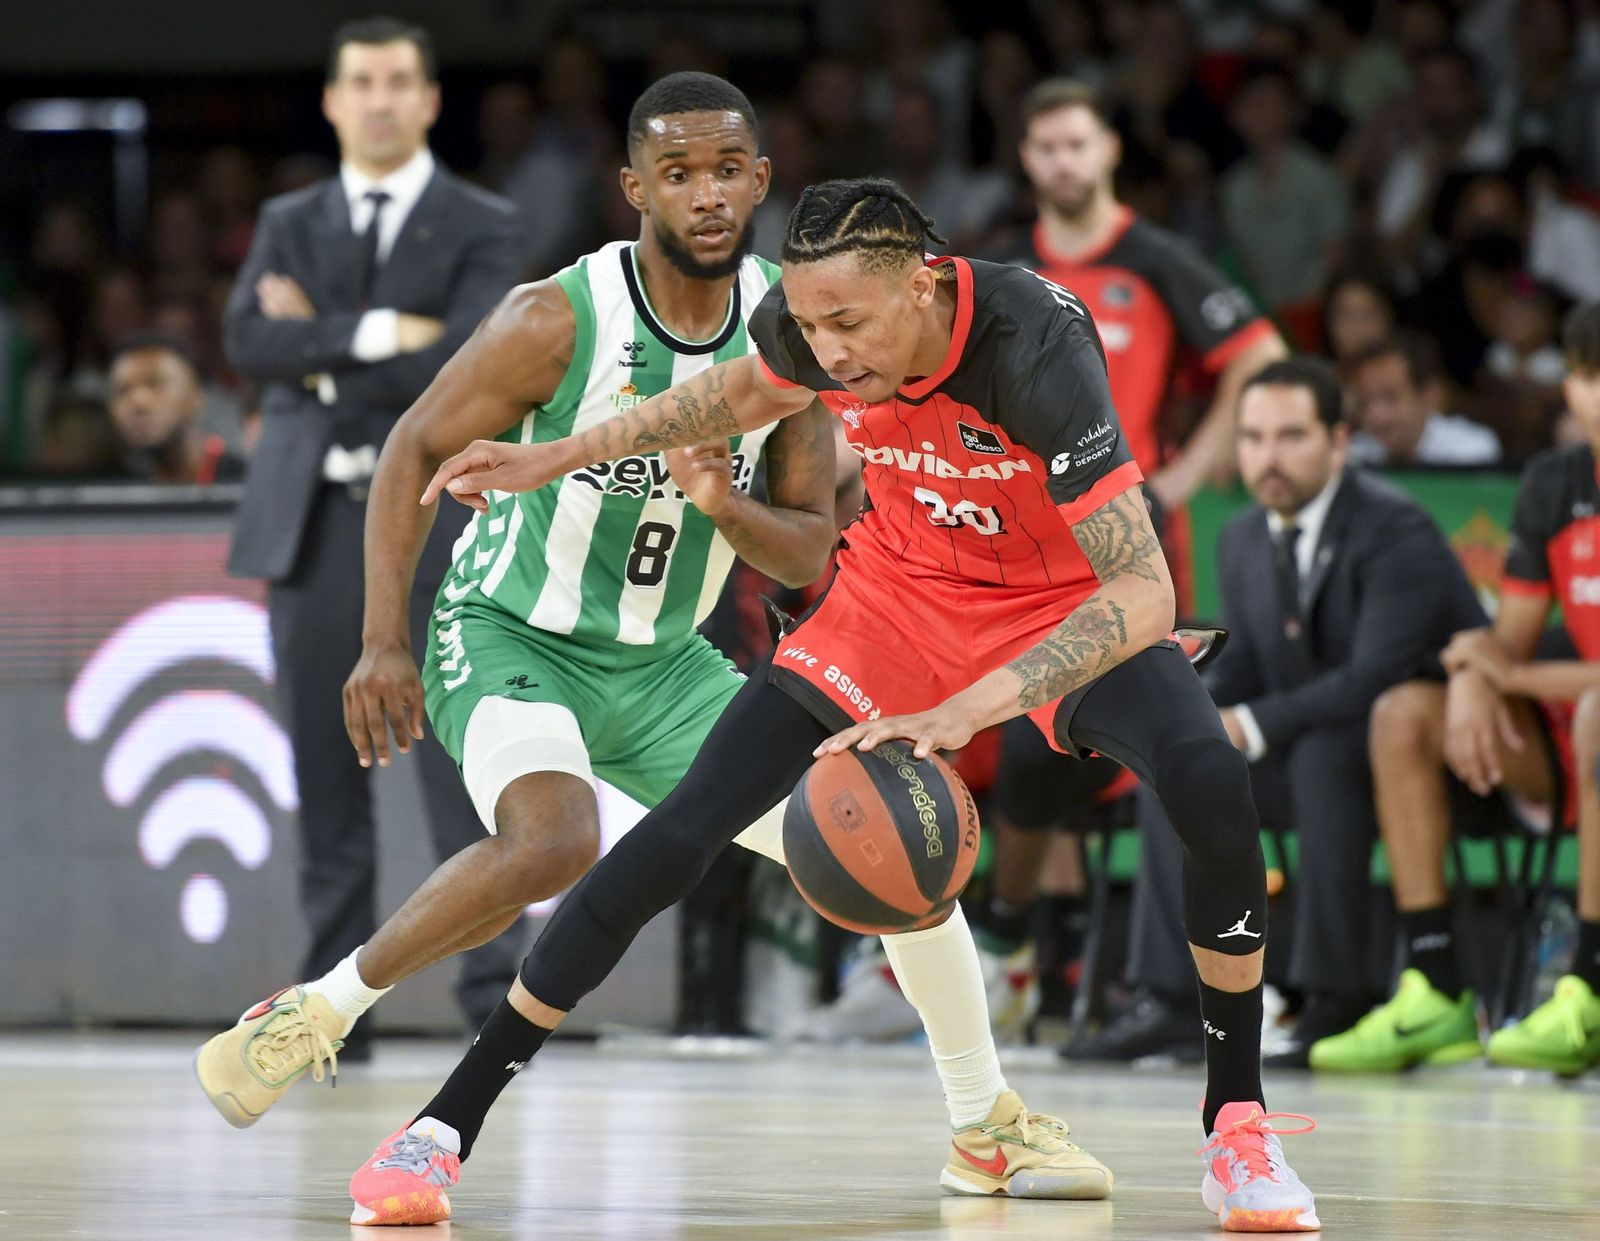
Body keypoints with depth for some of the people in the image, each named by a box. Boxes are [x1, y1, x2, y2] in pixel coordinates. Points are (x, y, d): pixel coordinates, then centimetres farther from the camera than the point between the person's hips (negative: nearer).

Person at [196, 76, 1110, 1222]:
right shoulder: (561, 321, -21)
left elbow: (809, 550, -1)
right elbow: (416, 450, -10)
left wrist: (726, 507, -23)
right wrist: (385, 642, -18)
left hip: (663, 665, 5)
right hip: (511, 641, -5)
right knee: (553, 847, -36)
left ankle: (989, 1121, 19)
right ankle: (317, 1014, -15)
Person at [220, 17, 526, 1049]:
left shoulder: (481, 227, 5)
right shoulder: (289, 224, 16)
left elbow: (466, 363, -10)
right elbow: (249, 340, -2)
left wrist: (322, 354, -5)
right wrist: (377, 334, -12)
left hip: (433, 514, -3)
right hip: (312, 523, 3)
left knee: (463, 759, -10)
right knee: (328, 776, 4)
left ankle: (493, 987, -8)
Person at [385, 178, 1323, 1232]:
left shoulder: (1035, 342, -37)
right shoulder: (810, 320, -21)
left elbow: (1144, 593, -42)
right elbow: (749, 395, 8)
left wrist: (965, 712, -53)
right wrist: (553, 460, 8)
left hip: (1064, 600, -3)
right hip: (900, 591, 3)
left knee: (1212, 786, -31)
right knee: (684, 830, -9)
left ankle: (1237, 1126, -11)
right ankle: (452, 1120, -1)